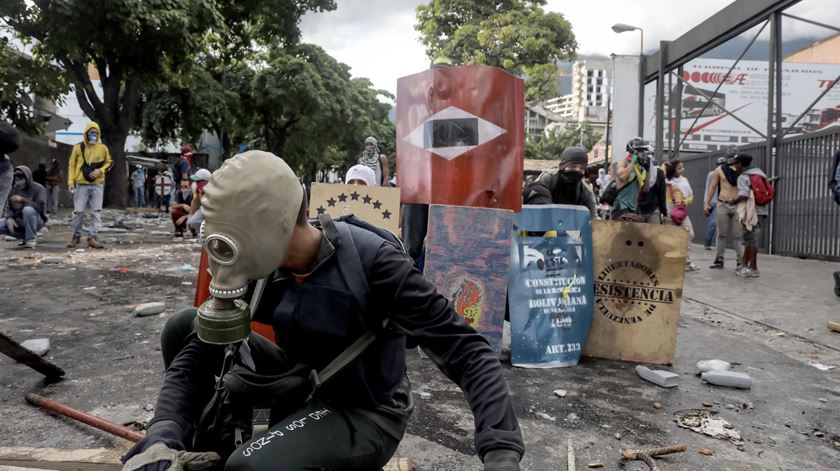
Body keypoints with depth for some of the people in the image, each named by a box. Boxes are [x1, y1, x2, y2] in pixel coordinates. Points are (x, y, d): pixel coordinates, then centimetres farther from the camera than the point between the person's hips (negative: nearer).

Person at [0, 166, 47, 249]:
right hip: (18, 221, 6)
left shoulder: (38, 188, -11)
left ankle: (31, 239, -21)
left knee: (28, 210, -37)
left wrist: (22, 200, -30)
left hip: (35, 220, -6)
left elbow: (41, 207, -23)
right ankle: (25, 237, 7)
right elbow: (8, 207, 4)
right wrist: (9, 218, -17)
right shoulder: (14, 190, 5)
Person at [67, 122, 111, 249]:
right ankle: (76, 236, 18)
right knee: (78, 211, 1)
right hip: (81, 184, -1)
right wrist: (71, 181, -5)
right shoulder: (78, 147, 0)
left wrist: (100, 171, -5)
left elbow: (108, 162, 15)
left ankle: (92, 237, 4)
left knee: (97, 211, -1)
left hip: (97, 184, 2)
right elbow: (72, 165, 4)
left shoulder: (103, 148, 3)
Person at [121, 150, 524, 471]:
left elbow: (465, 350, -27)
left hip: (366, 414, -6)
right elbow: (196, 356, -8)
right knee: (182, 328, -2)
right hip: (302, 386, 6)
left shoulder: (369, 261, -27)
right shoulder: (264, 266, -10)